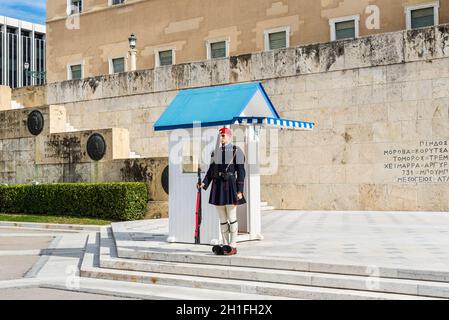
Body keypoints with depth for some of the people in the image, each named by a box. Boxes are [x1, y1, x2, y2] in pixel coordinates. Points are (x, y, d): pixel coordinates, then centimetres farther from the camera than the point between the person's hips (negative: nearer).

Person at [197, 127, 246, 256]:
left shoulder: (236, 151, -4)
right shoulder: (215, 152, 13)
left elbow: (241, 172, -7)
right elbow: (211, 170, 13)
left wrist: (239, 191, -13)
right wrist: (204, 183, -2)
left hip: (230, 186, -6)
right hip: (217, 186, 6)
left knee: (232, 218, -3)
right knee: (222, 219, 9)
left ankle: (233, 246, 3)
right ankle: (225, 245, 16)